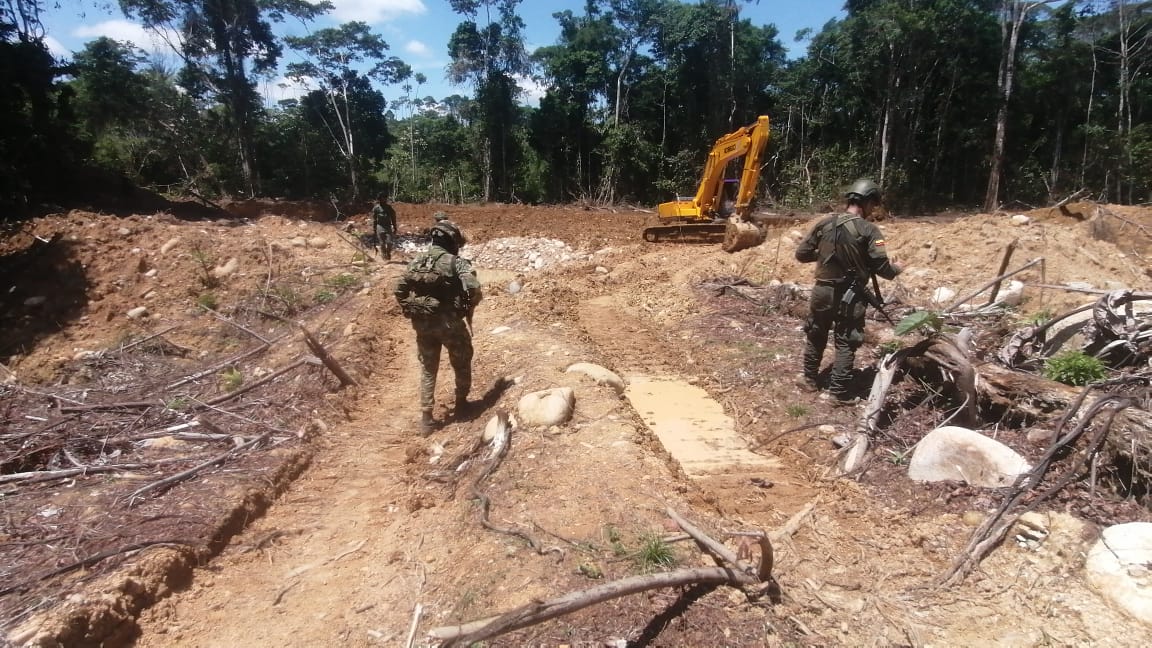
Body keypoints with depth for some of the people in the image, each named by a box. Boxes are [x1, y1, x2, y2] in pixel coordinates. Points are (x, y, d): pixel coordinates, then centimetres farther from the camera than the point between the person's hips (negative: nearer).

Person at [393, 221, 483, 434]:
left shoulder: (416, 261, 6)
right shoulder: (457, 263, -10)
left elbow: (399, 289, 9)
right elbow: (473, 290, -22)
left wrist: (410, 312, 16)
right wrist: (468, 310, -4)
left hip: (422, 324, 5)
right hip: (450, 323, -4)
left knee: (428, 370, 17)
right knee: (461, 364, 20)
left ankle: (426, 419, 17)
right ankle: (461, 404, 34)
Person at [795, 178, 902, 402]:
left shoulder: (824, 224, -1)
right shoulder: (869, 230, -12)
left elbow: (801, 254, 2)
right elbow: (882, 266, -14)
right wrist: (895, 269, 8)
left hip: (823, 291, 4)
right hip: (851, 296, -4)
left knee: (816, 337, 20)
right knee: (846, 344, 7)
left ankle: (810, 379, 33)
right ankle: (839, 391, 10)